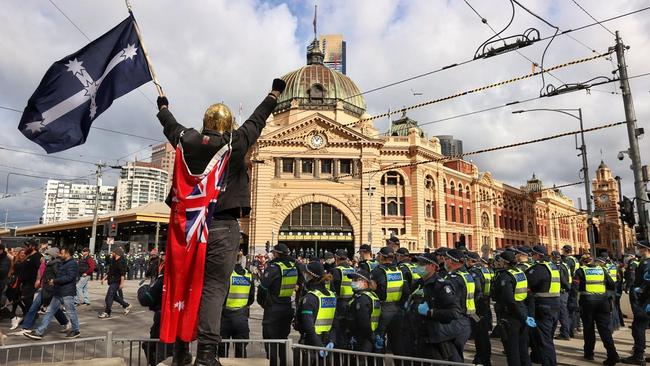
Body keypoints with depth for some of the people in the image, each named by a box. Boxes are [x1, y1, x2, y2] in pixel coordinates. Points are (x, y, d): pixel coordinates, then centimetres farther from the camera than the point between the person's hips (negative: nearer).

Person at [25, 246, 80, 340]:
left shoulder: (72, 264, -12)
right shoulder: (63, 263, 20)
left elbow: (69, 277, -21)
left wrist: (55, 281, -15)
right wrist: (54, 282, 11)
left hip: (67, 293, -10)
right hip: (59, 293, 10)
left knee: (71, 313, 2)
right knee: (49, 312, 8)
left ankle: (76, 331, 16)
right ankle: (39, 332, 11)